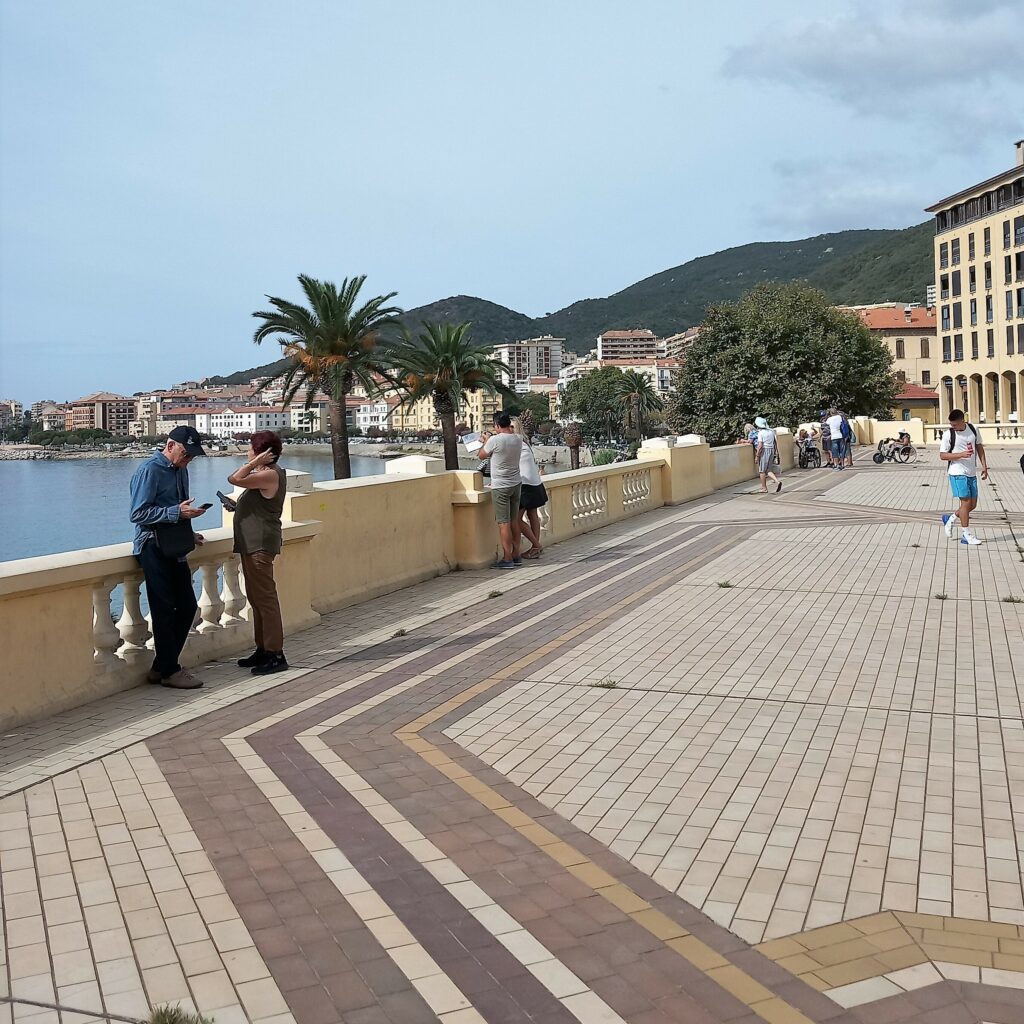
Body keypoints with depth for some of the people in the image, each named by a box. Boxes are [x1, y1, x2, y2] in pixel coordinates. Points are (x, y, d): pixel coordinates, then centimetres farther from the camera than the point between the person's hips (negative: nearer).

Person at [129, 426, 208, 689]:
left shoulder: (180, 470, 14)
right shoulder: (150, 470, -12)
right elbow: (138, 513, -17)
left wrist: (189, 534, 11)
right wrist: (177, 512, -21)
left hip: (175, 548, 9)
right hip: (154, 548, -9)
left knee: (187, 606, 8)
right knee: (164, 610, -4)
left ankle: (160, 667, 18)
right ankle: (169, 671, 6)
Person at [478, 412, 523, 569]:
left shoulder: (495, 440, -17)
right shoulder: (517, 440, 3)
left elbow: (482, 455, 0)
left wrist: (486, 441, 17)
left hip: (501, 486, -7)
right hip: (516, 484, 7)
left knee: (504, 523, -4)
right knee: (514, 521, 12)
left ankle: (507, 559, -3)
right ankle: (516, 556, 18)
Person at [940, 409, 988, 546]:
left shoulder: (973, 429, 2)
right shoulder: (948, 435, -10)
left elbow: (979, 447, 15)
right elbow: (942, 455, -9)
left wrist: (984, 466, 10)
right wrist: (961, 454, -22)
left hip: (972, 473, 5)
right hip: (958, 473, -5)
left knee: (973, 504, 9)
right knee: (966, 502, -8)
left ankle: (950, 518, 30)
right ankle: (967, 535, 0)